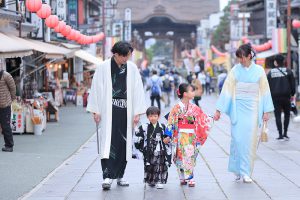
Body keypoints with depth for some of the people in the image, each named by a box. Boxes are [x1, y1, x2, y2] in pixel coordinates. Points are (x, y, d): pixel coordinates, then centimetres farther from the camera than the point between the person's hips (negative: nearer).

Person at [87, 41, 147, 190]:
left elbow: (137, 90, 5)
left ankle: (119, 175, 18)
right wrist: (96, 111, -3)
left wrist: (137, 113, 0)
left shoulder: (132, 68, 4)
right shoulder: (103, 67, -3)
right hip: (108, 111, -3)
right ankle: (107, 176, -15)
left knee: (124, 144, 7)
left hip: (126, 111, 3)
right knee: (108, 144, -11)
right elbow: (96, 89, 0)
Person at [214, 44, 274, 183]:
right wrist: (218, 110, -1)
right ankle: (238, 170, 4)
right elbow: (226, 90, 2)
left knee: (250, 140, -2)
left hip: (252, 109, 0)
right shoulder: (235, 70, 2)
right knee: (237, 139, -6)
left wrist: (266, 111, 2)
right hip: (238, 108, 0)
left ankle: (246, 172, 3)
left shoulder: (259, 71, 3)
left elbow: (264, 91, 6)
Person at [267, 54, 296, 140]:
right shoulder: (288, 71, -1)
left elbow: (268, 86, 3)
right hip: (286, 96, 0)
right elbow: (292, 85, -1)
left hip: (275, 97, 0)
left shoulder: (270, 73, 1)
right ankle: (285, 133, 9)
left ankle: (280, 135, -3)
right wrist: (292, 94, 11)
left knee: (278, 116, 2)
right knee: (287, 114, 14)